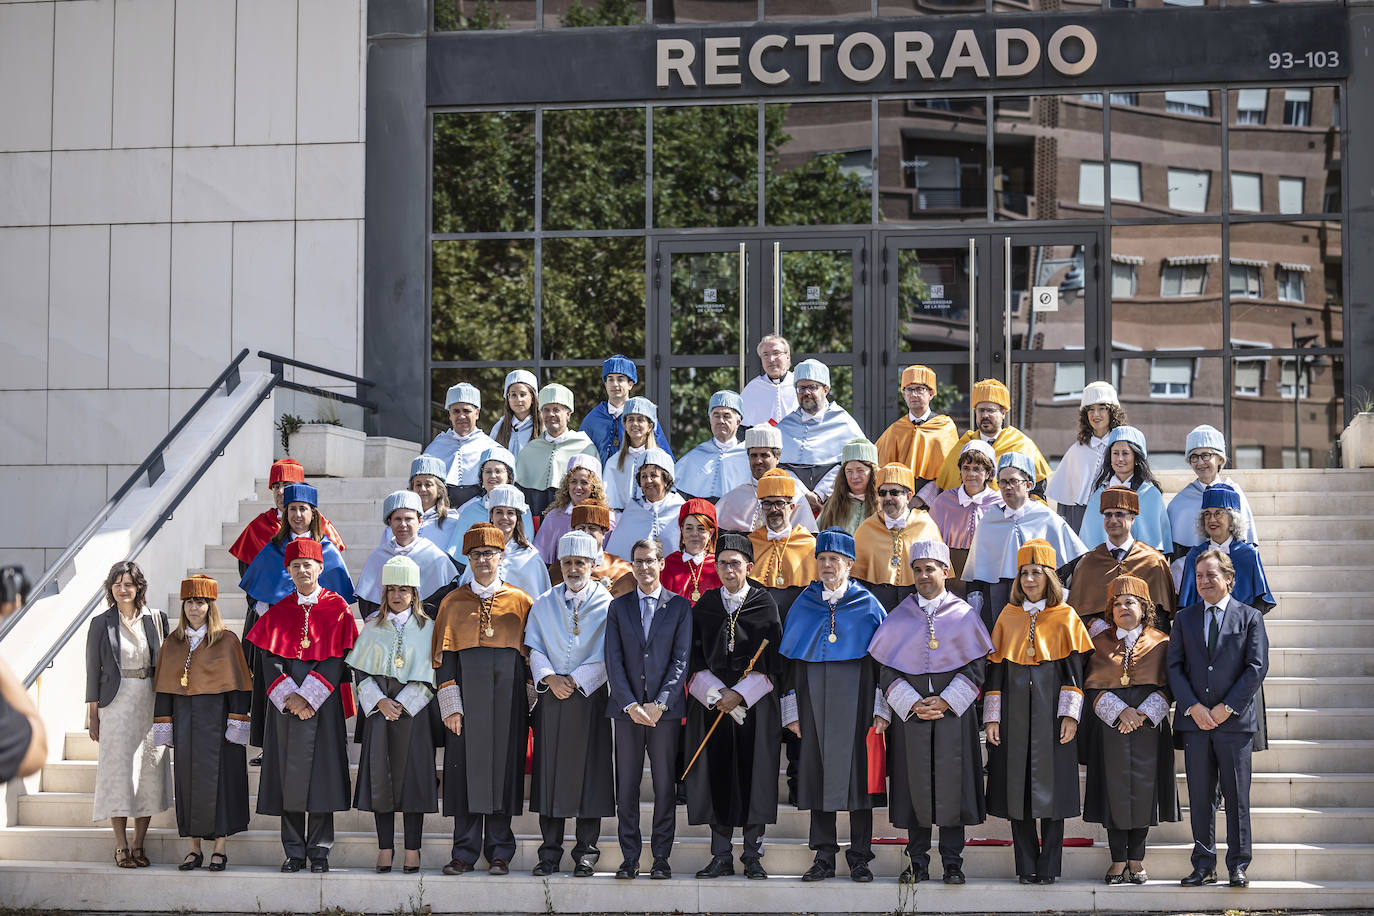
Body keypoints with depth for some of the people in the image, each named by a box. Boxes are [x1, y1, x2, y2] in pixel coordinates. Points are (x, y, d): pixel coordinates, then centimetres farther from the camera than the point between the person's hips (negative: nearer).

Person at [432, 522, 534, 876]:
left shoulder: (520, 601, 9)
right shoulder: (453, 602, 9)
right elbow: (445, 656, 4)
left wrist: (531, 701, -1)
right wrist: (450, 704, -6)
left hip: (508, 695, 0)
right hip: (467, 691, 0)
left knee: (503, 766, 0)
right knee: (467, 768, -1)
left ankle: (499, 853, 6)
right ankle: (465, 853, 5)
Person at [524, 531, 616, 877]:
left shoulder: (606, 605, 1)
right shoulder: (544, 604, 11)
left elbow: (607, 655, -4)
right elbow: (535, 648, 7)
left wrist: (574, 680, -11)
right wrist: (550, 679, -10)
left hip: (589, 696, -2)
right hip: (552, 696, 3)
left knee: (588, 769, -2)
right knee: (549, 770, 1)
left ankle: (586, 852, 5)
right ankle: (550, 852, 7)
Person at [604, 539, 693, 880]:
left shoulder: (679, 606, 5)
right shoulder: (618, 607, 10)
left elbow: (681, 660, -1)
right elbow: (613, 660, 3)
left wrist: (659, 704, -10)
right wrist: (631, 705, -8)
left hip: (665, 709, -1)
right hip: (627, 708, 1)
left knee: (665, 785, 1)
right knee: (626, 786, 2)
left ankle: (661, 857, 8)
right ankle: (630, 858, 8)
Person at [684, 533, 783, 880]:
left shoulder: (765, 605, 2)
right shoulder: (704, 606, 8)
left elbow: (774, 662, -2)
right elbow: (695, 659, 6)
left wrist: (739, 694, -11)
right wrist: (716, 693, -10)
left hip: (755, 703, -2)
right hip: (712, 703, 2)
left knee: (754, 774, -2)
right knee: (717, 775, 1)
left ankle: (753, 855, 6)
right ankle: (721, 855, 7)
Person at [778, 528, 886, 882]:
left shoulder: (868, 606, 5)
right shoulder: (803, 606, 11)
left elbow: (883, 658, 3)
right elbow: (790, 661, 11)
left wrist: (880, 710, -6)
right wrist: (792, 712, 3)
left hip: (855, 701, -2)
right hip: (814, 700, 2)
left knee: (857, 770, -3)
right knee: (817, 771, 1)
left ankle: (860, 857, 4)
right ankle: (824, 857, 8)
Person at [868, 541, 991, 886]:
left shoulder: (964, 616, 4)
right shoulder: (899, 617, 7)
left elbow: (976, 665, 1)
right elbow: (886, 668, 5)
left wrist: (947, 701, -10)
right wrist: (912, 703, -9)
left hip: (953, 710, -1)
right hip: (910, 711, 1)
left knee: (952, 781, -3)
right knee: (916, 782, 0)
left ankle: (952, 861, 5)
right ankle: (918, 861, 8)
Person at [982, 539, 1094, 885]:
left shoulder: (1065, 617, 5)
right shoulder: (1008, 617, 10)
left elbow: (1074, 668, 1)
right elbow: (995, 668, 9)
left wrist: (1070, 714, -9)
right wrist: (992, 717, 1)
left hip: (1050, 712, -2)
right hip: (1014, 713, 2)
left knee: (1050, 788, -4)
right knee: (1016, 788, 0)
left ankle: (1048, 868, 2)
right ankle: (1026, 867, 6)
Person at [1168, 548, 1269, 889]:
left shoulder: (1250, 617, 4)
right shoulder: (1184, 618, 12)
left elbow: (1257, 667, -3)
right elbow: (1175, 666, 6)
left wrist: (1227, 707, -10)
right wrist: (1193, 707, -8)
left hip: (1236, 720, -2)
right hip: (1195, 720, 2)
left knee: (1237, 796, 1)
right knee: (1200, 796, 4)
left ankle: (1238, 866, 8)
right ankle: (1204, 866, 9)